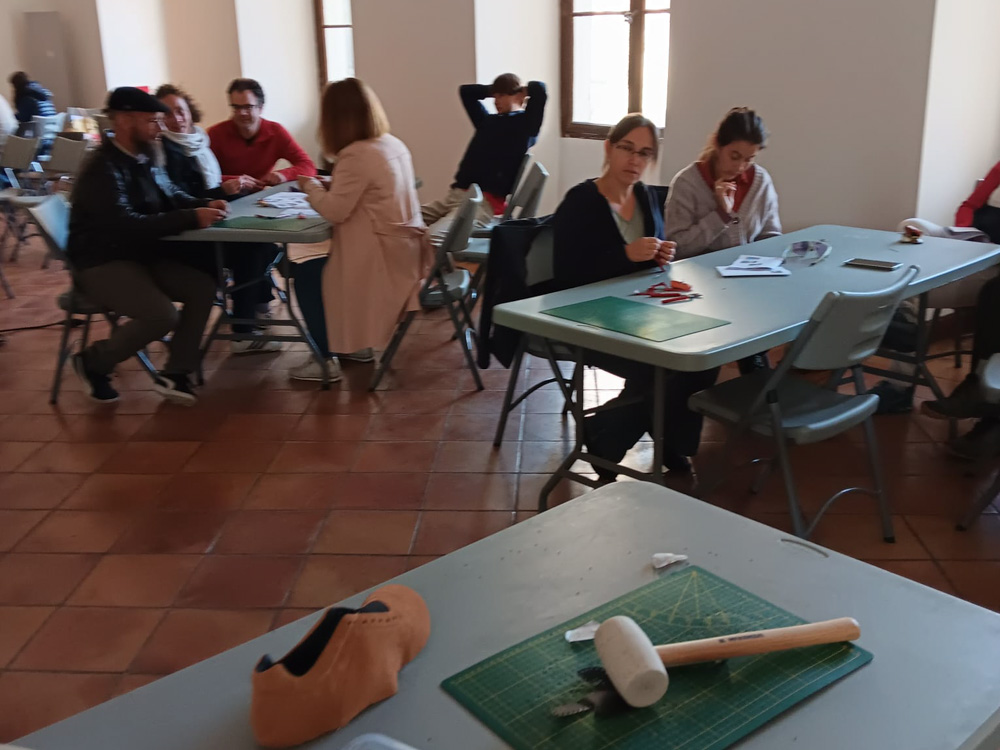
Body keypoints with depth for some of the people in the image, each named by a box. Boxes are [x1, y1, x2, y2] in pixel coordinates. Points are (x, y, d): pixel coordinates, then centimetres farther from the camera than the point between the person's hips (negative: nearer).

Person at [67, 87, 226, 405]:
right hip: (102, 264, -8)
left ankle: (174, 374, -5)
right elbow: (127, 225, -31)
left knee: (203, 286, -11)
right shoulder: (102, 170, -20)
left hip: (142, 255, 8)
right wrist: (192, 218, -32)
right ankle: (93, 361, 0)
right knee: (163, 315, -26)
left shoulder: (144, 159, 6)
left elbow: (172, 196, 19)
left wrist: (203, 204, -4)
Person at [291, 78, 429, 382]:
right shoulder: (394, 144, 7)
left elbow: (335, 211, -19)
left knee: (306, 275, 6)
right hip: (406, 250, 9)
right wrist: (330, 185, 11)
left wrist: (311, 186, -1)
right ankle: (358, 342, 31)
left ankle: (326, 359, 10)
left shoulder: (355, 155, -20)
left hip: (384, 256, -9)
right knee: (322, 263, 27)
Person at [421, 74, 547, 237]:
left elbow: (539, 89, -12)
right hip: (455, 195, 8)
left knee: (430, 240, -32)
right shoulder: (489, 121, 24)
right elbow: (466, 91, 37)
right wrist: (494, 90, 29)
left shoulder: (524, 125, 4)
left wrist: (525, 91, 9)